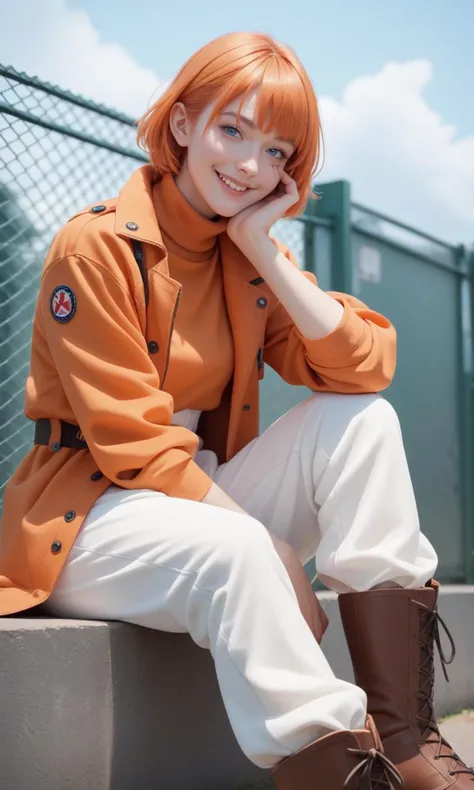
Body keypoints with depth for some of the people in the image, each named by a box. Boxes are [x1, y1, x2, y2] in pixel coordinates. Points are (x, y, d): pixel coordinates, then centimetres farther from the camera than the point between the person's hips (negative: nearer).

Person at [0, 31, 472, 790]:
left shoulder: (253, 251, 6)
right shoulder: (98, 246, -14)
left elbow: (364, 371, -7)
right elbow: (133, 443, -19)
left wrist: (265, 255, -14)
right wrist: (267, 543, -23)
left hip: (209, 498, 7)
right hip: (91, 513, -6)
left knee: (363, 419, -16)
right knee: (235, 551, -37)